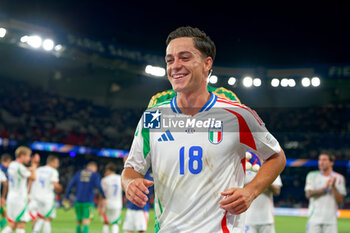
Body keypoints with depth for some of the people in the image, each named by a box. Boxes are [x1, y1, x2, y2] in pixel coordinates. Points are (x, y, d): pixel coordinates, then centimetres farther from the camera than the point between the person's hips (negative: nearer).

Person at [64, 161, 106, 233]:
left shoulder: (78, 173, 13)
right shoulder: (95, 175, 4)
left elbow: (70, 185, 7)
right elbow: (99, 186, -10)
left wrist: (66, 198, 11)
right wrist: (104, 198, -8)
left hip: (78, 201, 3)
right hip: (88, 202, -3)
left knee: (79, 222, 14)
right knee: (86, 223, -8)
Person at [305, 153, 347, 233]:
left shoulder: (339, 178, 5)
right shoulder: (312, 175, 5)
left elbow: (340, 200, -2)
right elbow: (308, 194, -8)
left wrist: (333, 187, -16)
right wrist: (325, 188, -14)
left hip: (331, 219, 1)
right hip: (314, 218, 0)